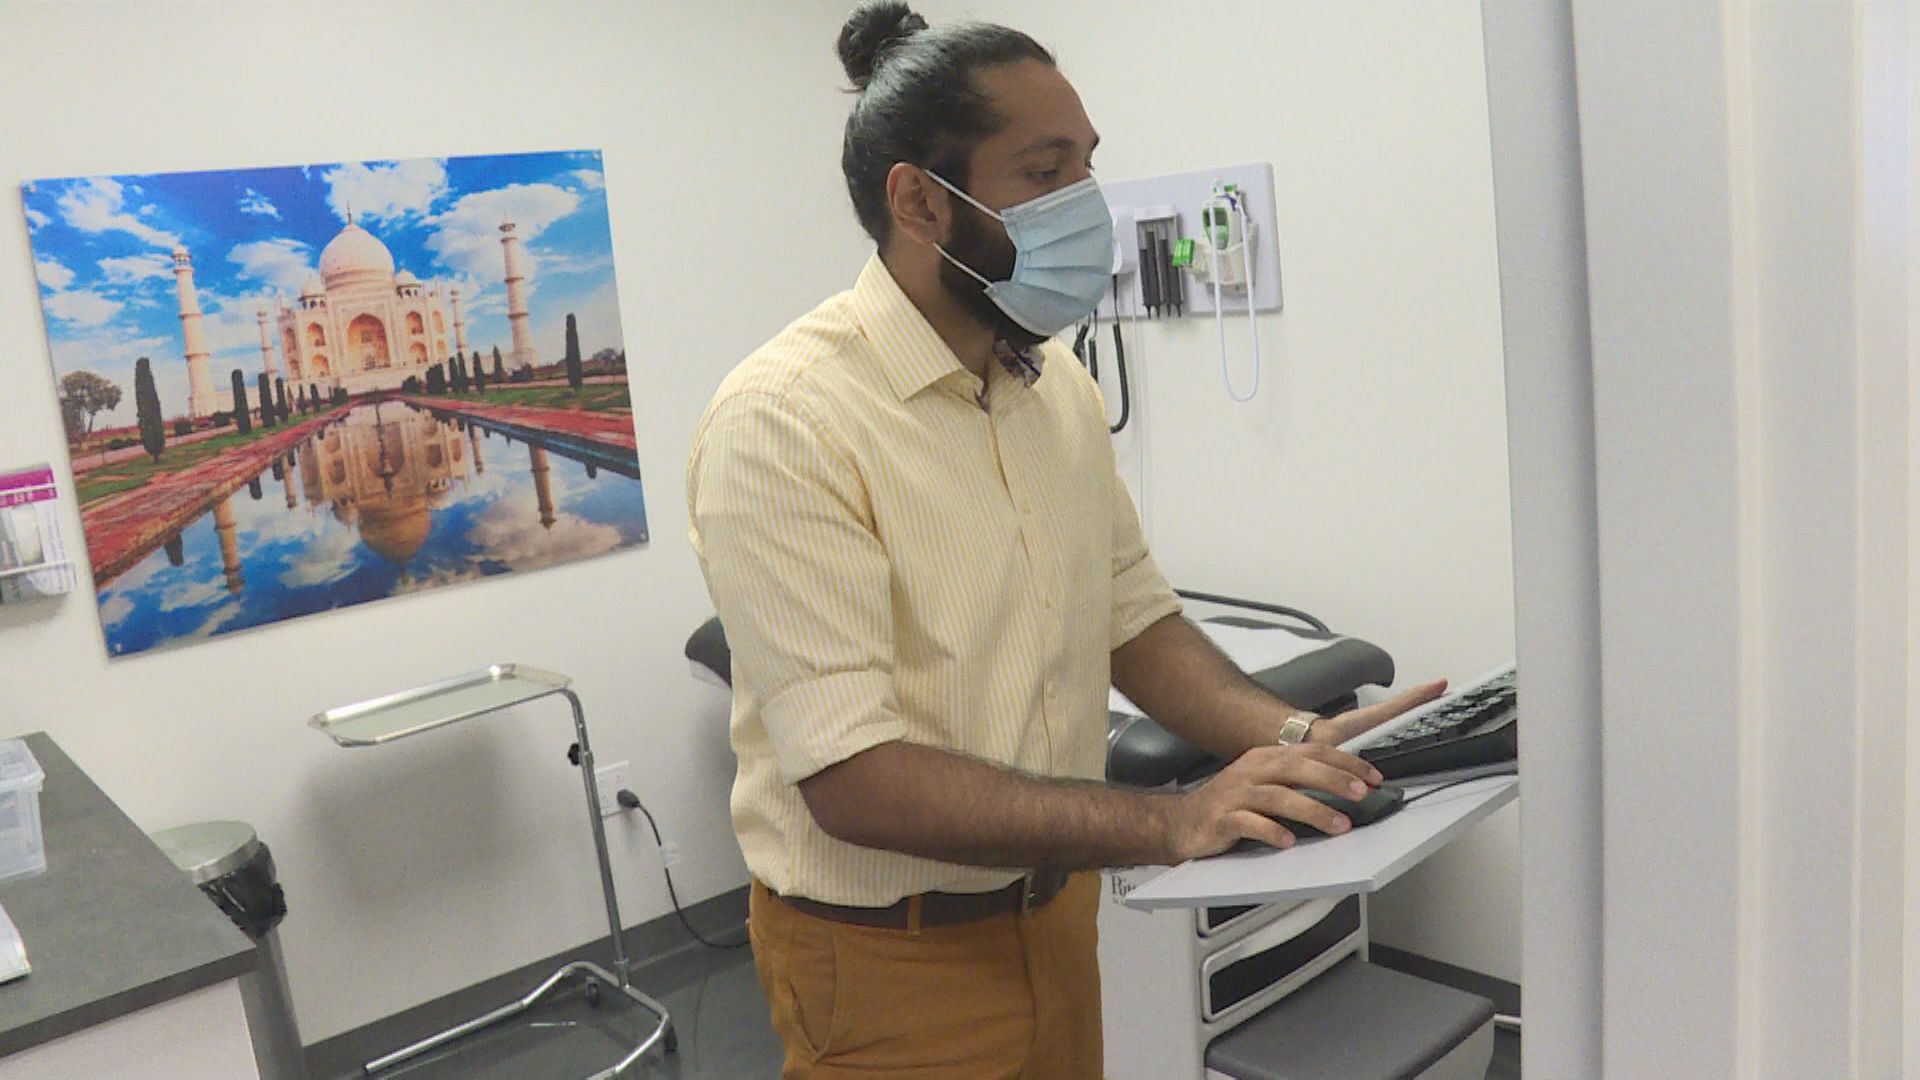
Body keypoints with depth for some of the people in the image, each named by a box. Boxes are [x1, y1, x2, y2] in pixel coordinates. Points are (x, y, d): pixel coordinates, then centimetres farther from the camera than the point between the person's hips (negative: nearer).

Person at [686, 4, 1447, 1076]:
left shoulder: (1060, 383, 2)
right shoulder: (786, 421, -22)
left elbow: (1134, 616, 8)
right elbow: (852, 777, -26)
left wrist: (1297, 737, -9)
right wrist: (1168, 823, -30)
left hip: (1058, 912, 7)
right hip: (891, 962, -6)